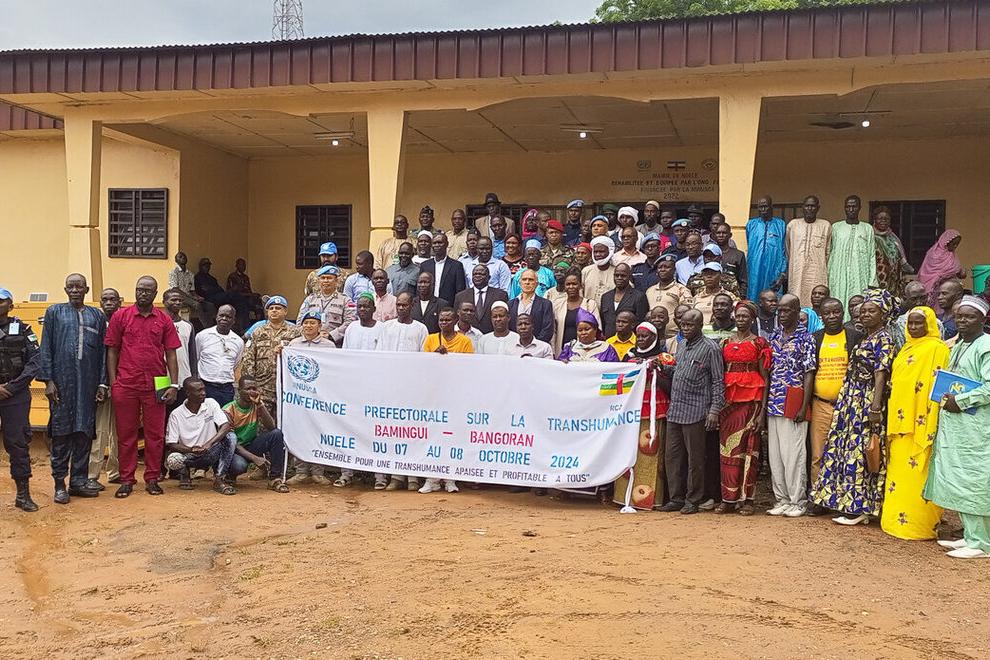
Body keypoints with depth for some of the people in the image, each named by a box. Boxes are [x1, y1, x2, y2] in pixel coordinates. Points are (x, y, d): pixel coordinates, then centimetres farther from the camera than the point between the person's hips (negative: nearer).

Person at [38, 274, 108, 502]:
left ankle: (79, 480, 14)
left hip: (88, 382, 2)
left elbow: (102, 352, 9)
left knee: (84, 431, 5)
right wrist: (48, 380, -5)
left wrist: (102, 383, 4)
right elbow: (46, 349, 3)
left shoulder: (97, 316, 11)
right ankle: (60, 483, 7)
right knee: (61, 431, 1)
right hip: (61, 380, -2)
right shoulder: (54, 312, 7)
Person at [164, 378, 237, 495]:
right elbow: (171, 444, -8)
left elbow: (226, 426, -15)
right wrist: (191, 449, -27)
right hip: (188, 456, -1)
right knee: (172, 460, -33)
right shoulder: (176, 414, -7)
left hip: (211, 454, 1)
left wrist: (209, 443, -30)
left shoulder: (211, 404, -3)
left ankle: (219, 479, -18)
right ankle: (184, 474, 6)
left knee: (231, 437, -25)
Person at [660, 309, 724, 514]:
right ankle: (676, 498, 19)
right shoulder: (681, 345, 16)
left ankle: (693, 500, 10)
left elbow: (718, 381, -7)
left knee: (694, 458, 1)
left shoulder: (710, 348, -5)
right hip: (674, 410, 7)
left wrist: (714, 410, -13)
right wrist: (664, 367, 5)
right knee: (672, 455, 9)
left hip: (695, 411, -7)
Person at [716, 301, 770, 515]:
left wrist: (762, 409, -9)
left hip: (751, 399, -4)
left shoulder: (759, 343, 1)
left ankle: (746, 498, 4)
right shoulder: (726, 342, 12)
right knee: (727, 448, 3)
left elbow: (765, 377, -2)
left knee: (748, 447, -1)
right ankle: (728, 498, 9)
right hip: (728, 399, 4)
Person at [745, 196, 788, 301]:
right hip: (754, 272, 2)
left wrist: (783, 274, -3)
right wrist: (745, 274, 12)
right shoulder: (751, 224, 10)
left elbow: (784, 251, 4)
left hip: (774, 272, -2)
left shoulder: (781, 225, 4)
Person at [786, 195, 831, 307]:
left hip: (817, 275, -1)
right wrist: (786, 273, 13)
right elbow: (787, 251, 14)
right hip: (797, 274, 1)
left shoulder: (826, 225, 8)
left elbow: (828, 252, 11)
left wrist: (826, 272, 8)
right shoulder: (793, 224, 10)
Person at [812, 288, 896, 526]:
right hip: (852, 400, 9)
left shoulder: (883, 340, -8)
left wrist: (876, 406, -22)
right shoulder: (864, 339, 18)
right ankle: (853, 504, 14)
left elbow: (881, 374, -15)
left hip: (866, 401, -9)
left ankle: (859, 508, 0)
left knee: (858, 451, -7)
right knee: (846, 449, 8)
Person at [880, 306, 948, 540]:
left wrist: (930, 429, -18)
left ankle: (919, 523, 0)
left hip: (920, 424, -8)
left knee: (917, 474, -6)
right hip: (900, 423, 8)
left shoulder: (937, 349, -7)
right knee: (898, 470, 10)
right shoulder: (906, 349, 18)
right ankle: (896, 518, 17)